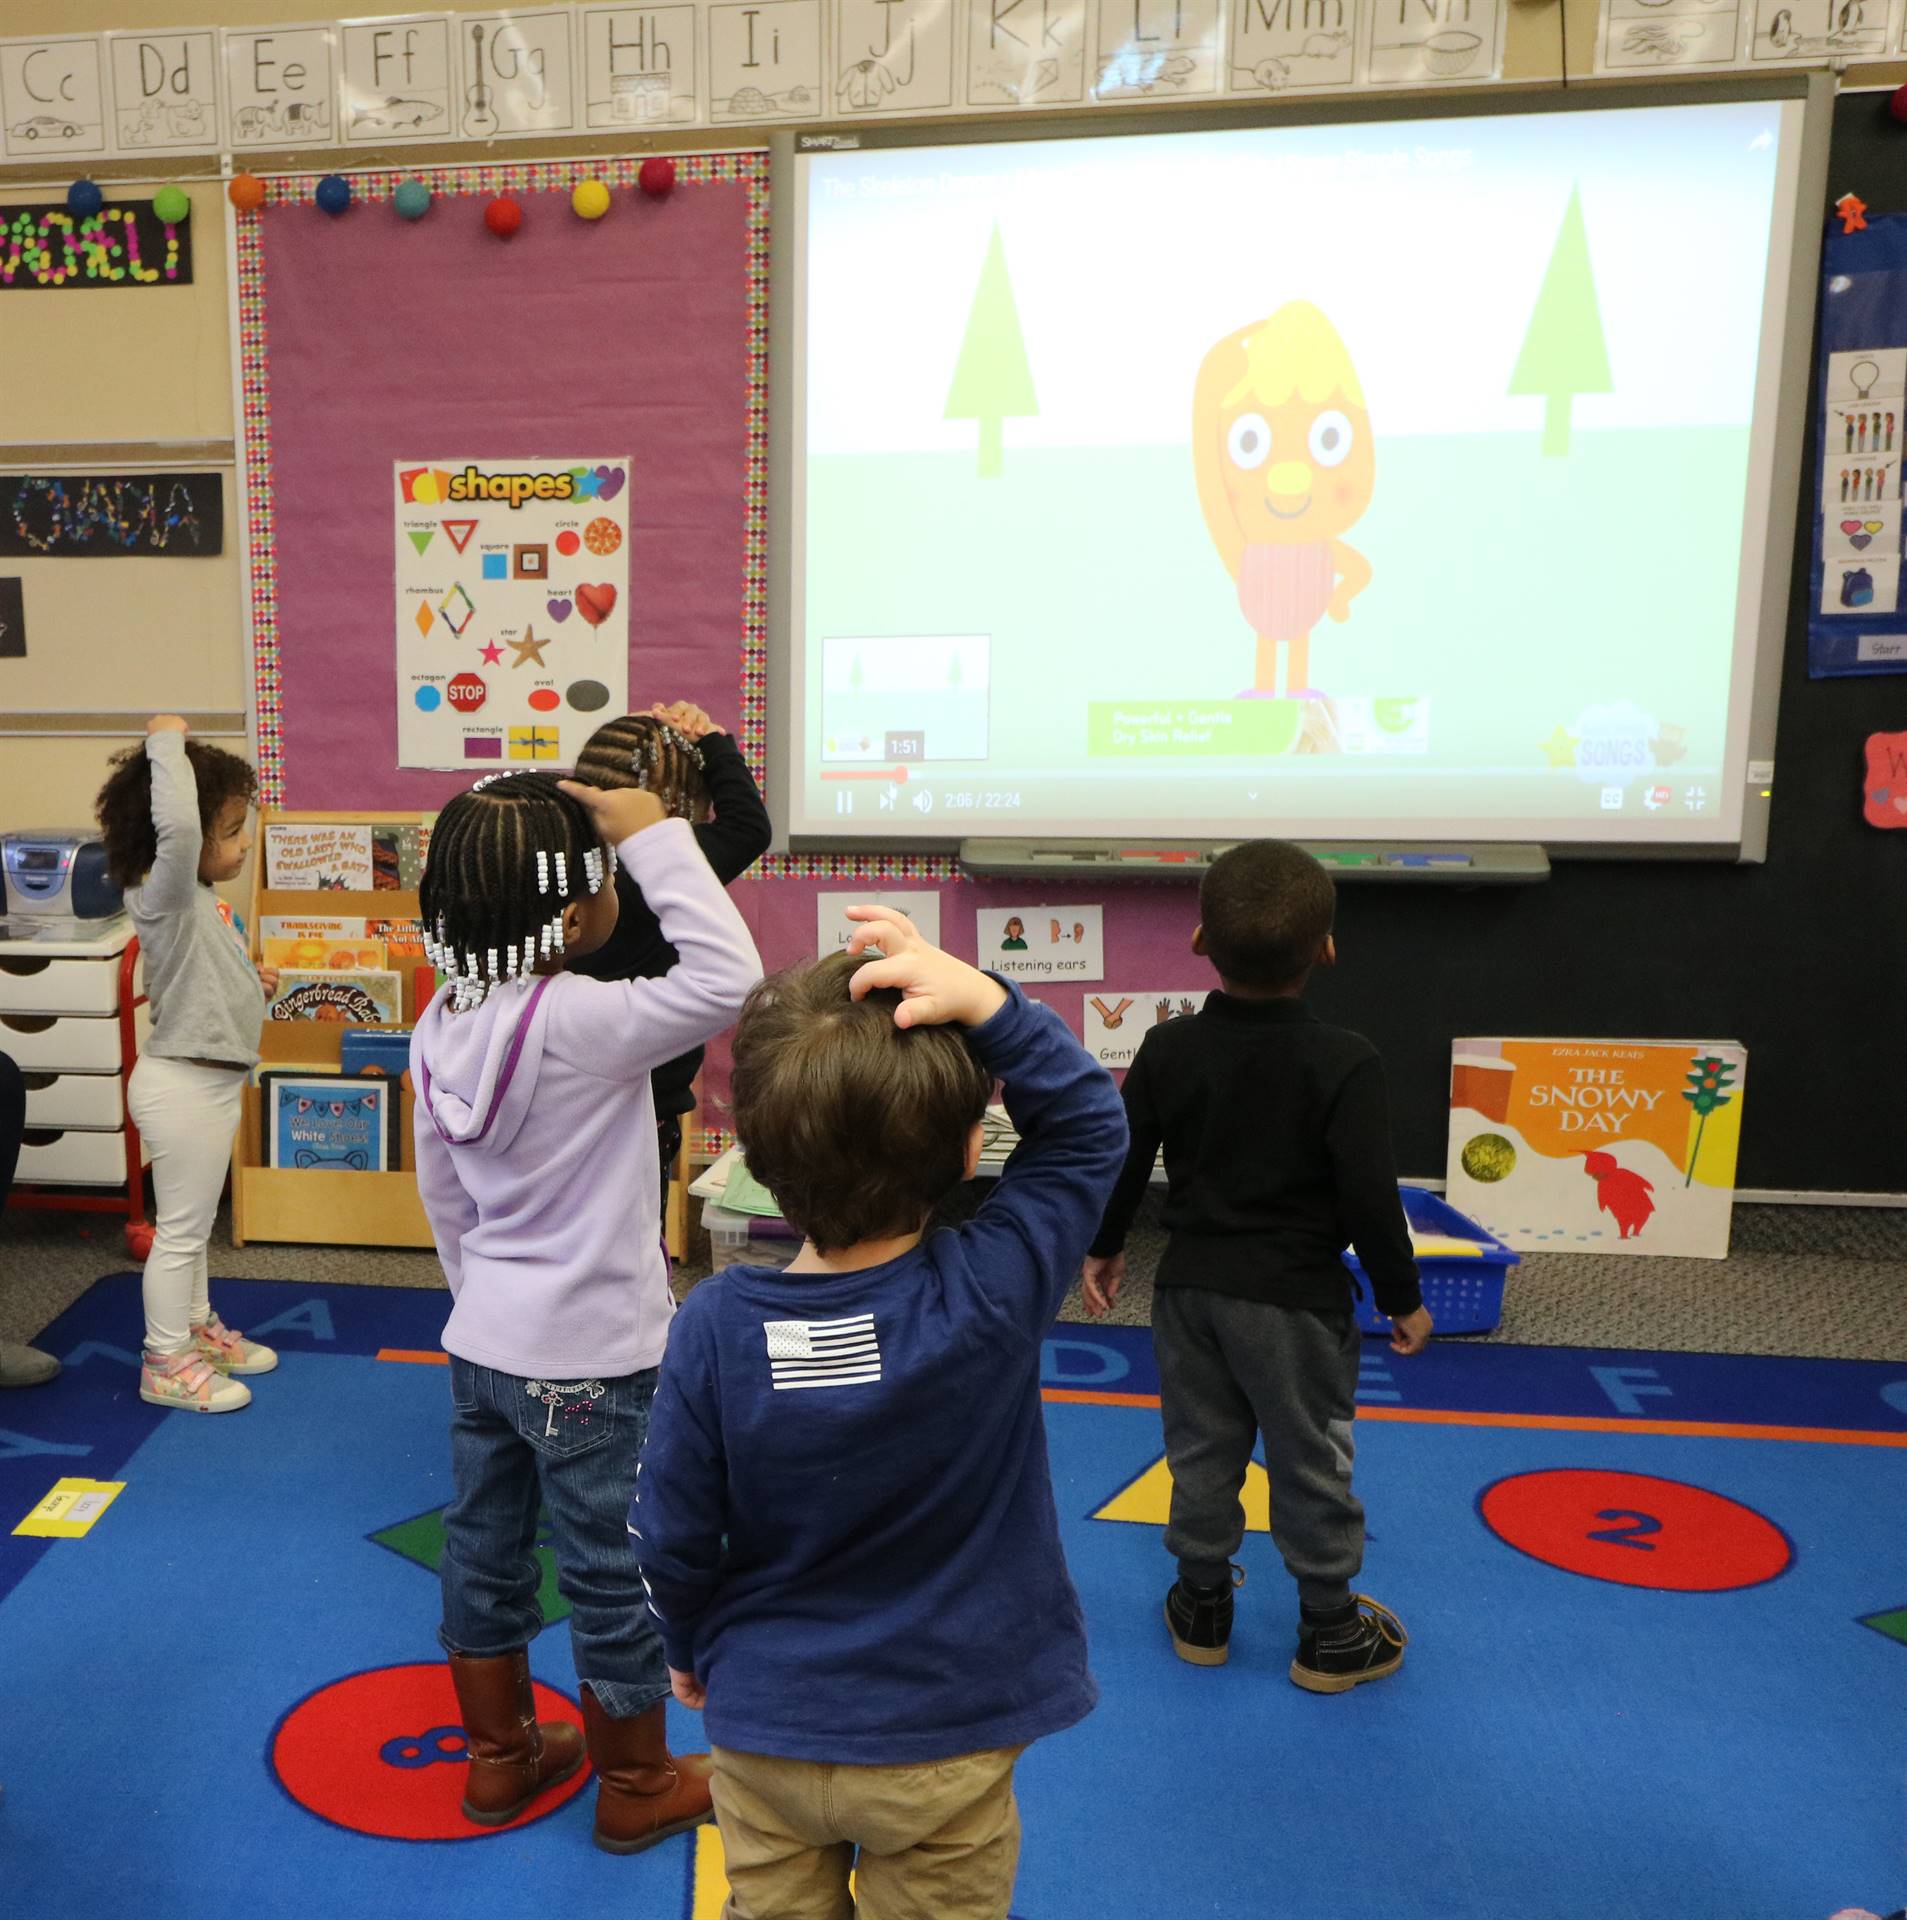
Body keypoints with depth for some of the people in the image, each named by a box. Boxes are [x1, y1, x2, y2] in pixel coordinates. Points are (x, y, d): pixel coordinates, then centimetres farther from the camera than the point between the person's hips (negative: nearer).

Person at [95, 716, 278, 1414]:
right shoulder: (164, 898, -21)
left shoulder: (197, 901, 8)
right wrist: (167, 744, -32)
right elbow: (175, 826, -42)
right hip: (183, 1086, -10)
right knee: (181, 1227, 3)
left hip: (212, 1083, 10)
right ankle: (165, 1363, 17)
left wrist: (248, 983, 8)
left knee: (193, 1221, 23)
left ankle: (197, 1329, 39)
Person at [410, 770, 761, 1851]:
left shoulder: (446, 1021, -2)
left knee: (485, 1551, 22)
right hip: (590, 1361, -7)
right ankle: (638, 1787, 32)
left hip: (483, 1343, 8)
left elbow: (442, 1193, 7)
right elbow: (727, 977, -38)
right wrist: (654, 835, -30)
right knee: (616, 1578, 12)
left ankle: (500, 1757, 43)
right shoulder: (577, 1023, -27)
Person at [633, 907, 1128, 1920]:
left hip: (763, 1736, 1)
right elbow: (1088, 1122, -14)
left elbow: (672, 1538, -9)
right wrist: (982, 1001, -27)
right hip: (943, 1747, -1)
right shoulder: (991, 1296, -26)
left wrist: (690, 1649, 11)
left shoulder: (713, 1324, -22)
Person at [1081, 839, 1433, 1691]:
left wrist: (1103, 1248, 16)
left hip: (1190, 1286, 3)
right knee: (1310, 1461, 13)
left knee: (1201, 1448, 18)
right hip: (1298, 1298, -3)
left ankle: (1202, 1604, 35)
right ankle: (1330, 1632, 29)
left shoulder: (1166, 1049, -8)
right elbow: (1370, 1197, -17)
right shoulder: (1344, 1063, -18)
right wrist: (1402, 1299, -2)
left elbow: (1123, 1159, 0)